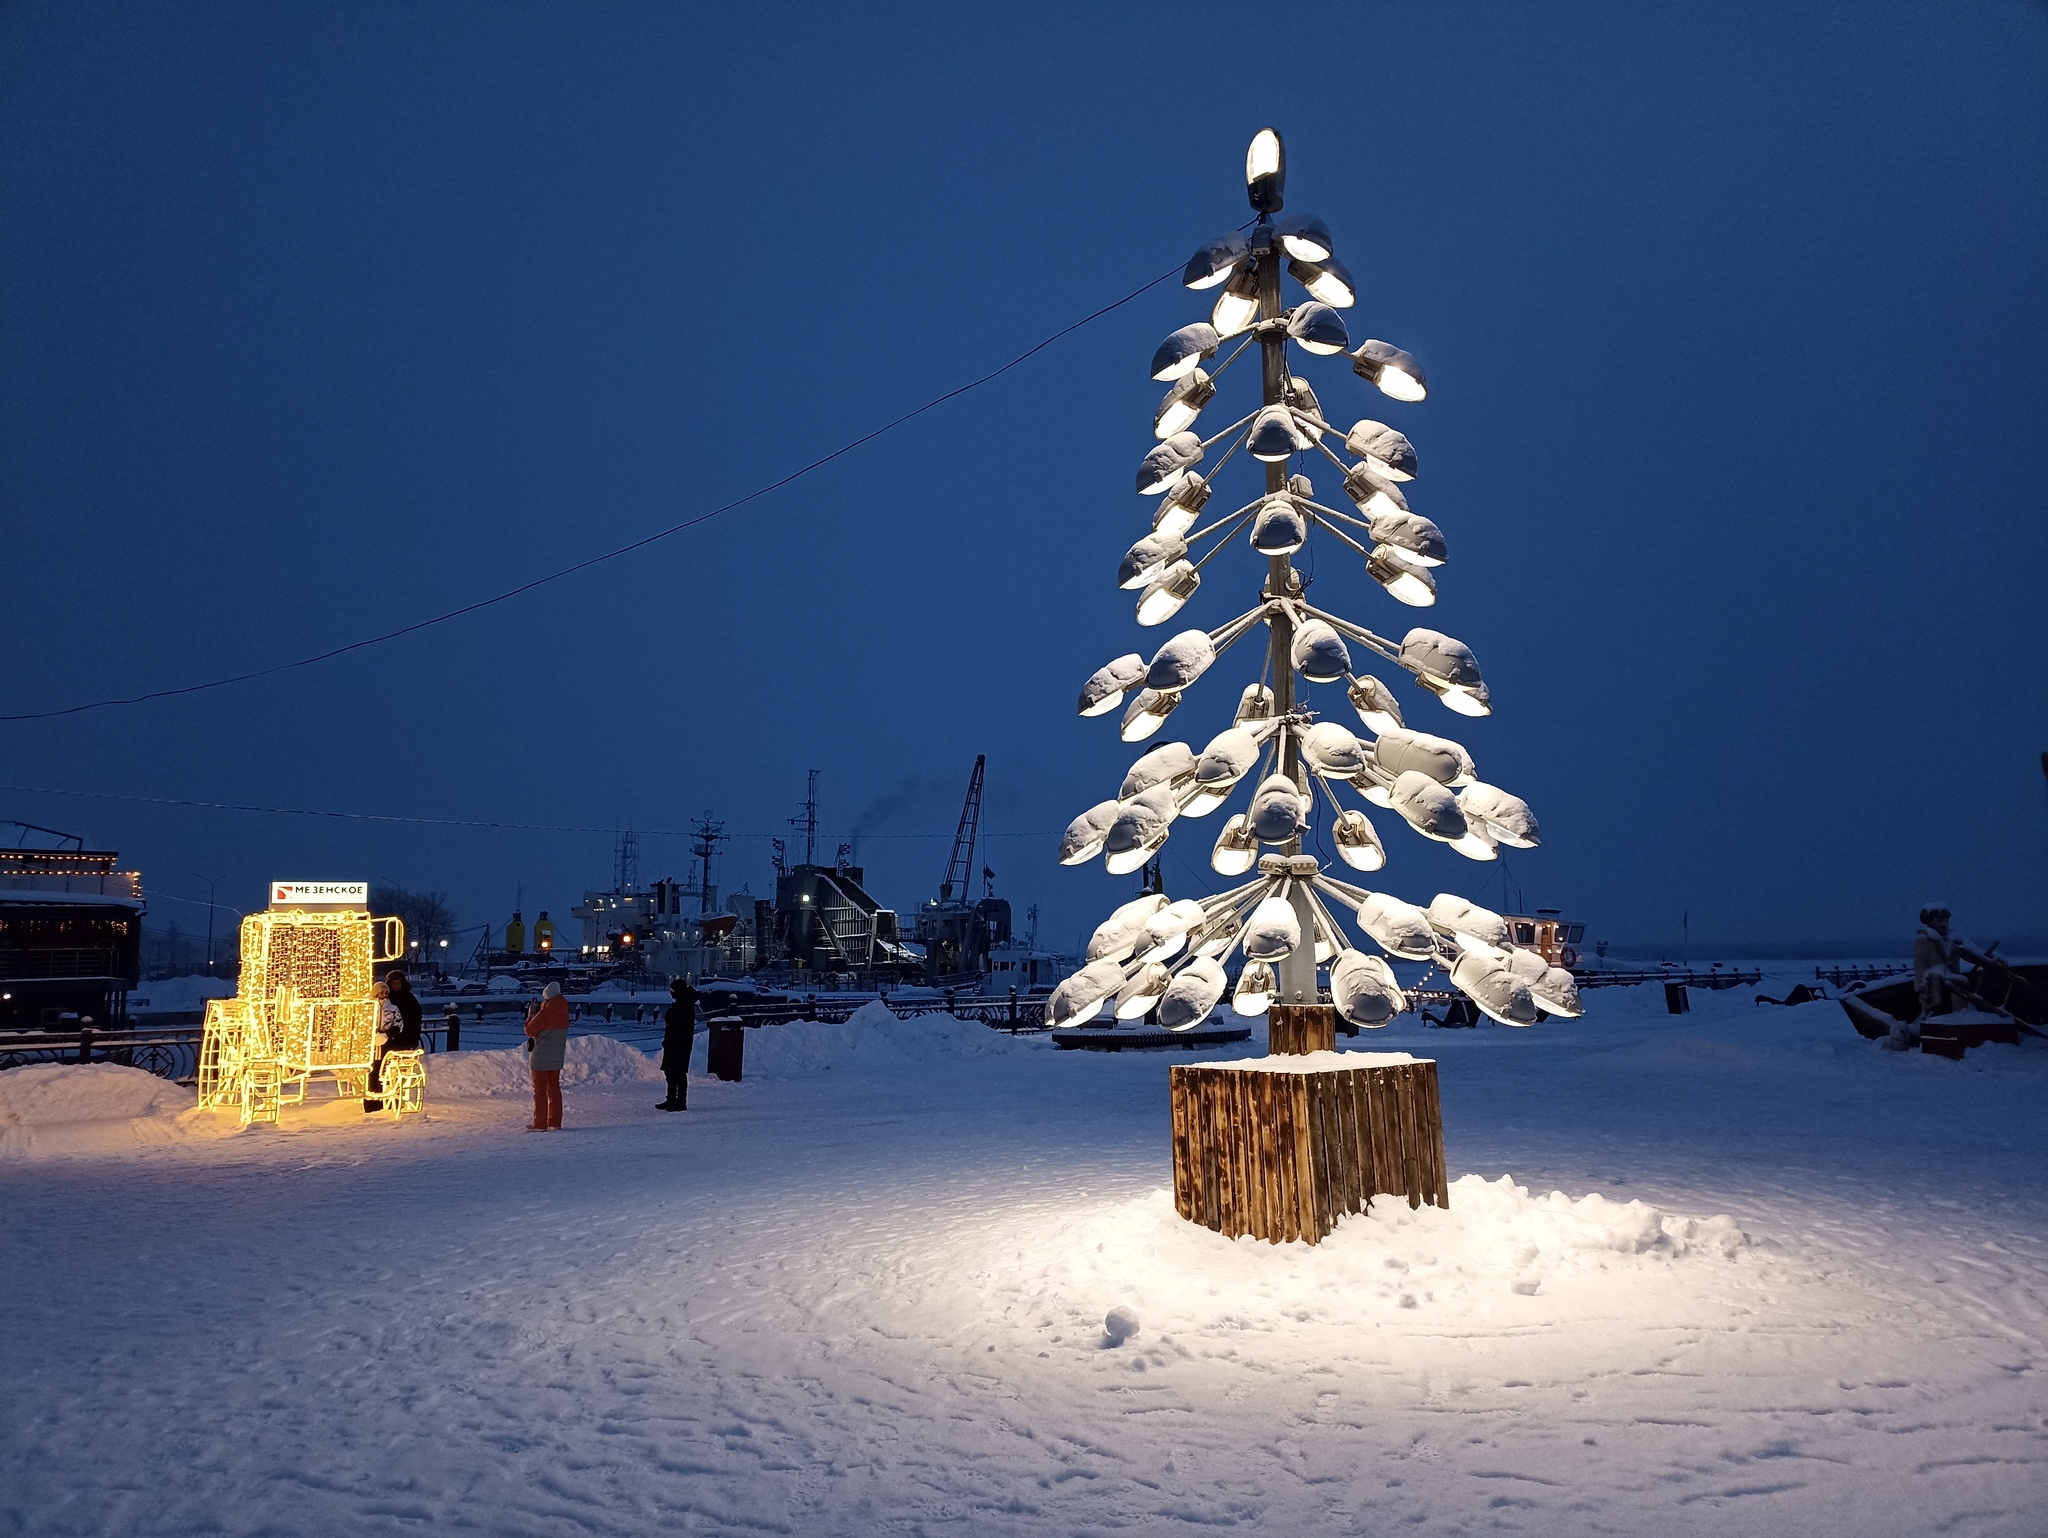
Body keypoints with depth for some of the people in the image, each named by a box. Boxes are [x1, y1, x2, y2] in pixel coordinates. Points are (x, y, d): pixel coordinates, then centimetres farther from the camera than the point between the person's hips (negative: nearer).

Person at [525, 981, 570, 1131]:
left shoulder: (546, 1012, -18)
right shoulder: (563, 1012, 5)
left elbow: (530, 1030, -12)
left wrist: (531, 1015, 3)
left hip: (541, 1057, -7)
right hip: (557, 1056, 7)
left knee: (540, 1090, 1)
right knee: (554, 1089, 11)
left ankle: (540, 1124, 2)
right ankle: (555, 1123, 11)